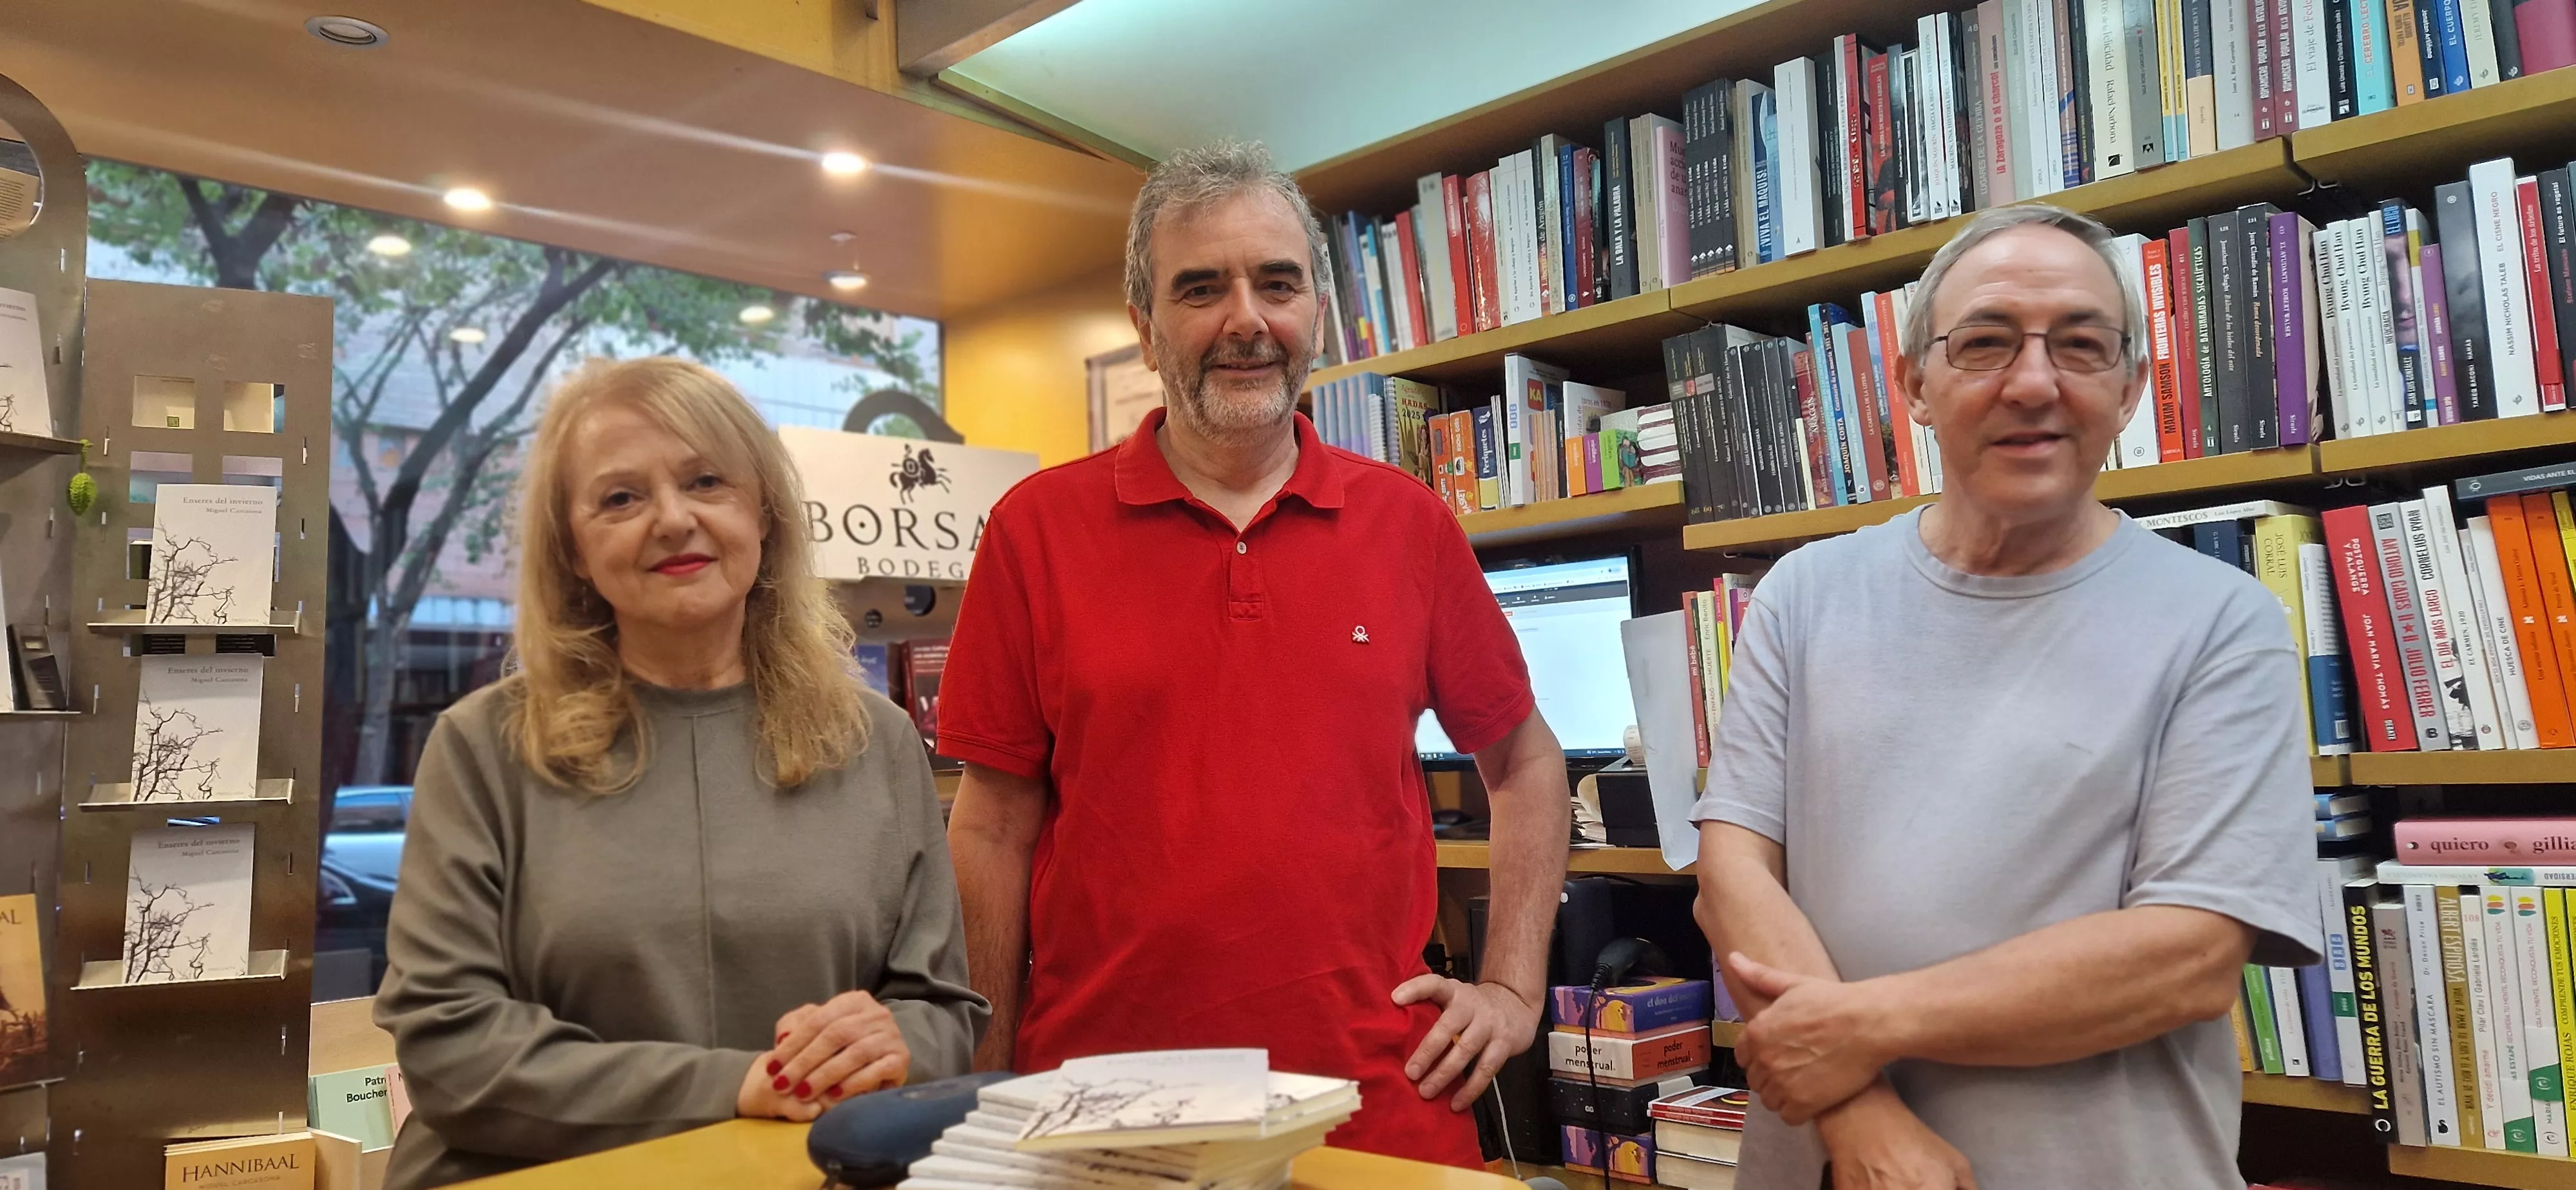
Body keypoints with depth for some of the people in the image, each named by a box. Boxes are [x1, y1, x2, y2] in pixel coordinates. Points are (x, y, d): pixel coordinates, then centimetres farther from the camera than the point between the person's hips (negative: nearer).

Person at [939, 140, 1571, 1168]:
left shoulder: (1406, 523, 2)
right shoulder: (1038, 527, -3)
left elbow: (1524, 762, 12)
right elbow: (994, 826, -1)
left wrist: (1513, 990, 5)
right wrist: (990, 1096, -2)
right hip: (1102, 1111, 0)